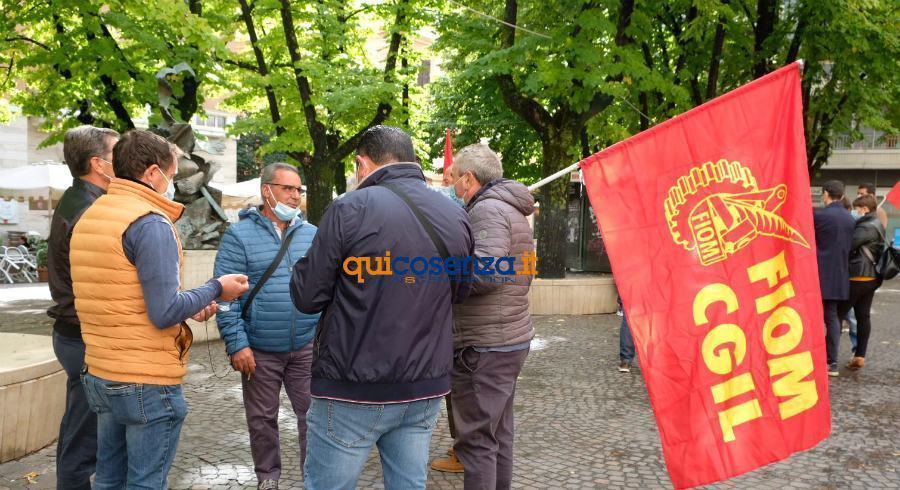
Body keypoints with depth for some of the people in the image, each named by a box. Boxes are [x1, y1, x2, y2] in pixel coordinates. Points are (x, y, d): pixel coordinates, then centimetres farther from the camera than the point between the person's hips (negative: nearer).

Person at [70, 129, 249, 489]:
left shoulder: (88, 217, 11)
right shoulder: (151, 224, -17)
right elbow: (164, 314, -20)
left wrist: (188, 308, 13)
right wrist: (216, 289, -6)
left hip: (99, 376, 8)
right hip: (147, 383, -8)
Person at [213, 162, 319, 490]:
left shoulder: (312, 235, 7)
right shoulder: (239, 235, -5)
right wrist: (236, 343, -13)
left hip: (307, 346, 2)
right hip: (260, 349, -2)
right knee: (262, 419, 12)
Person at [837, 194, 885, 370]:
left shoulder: (866, 227, -16)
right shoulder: (878, 225, 14)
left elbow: (848, 246, -18)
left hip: (857, 276, -9)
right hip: (872, 277, 9)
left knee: (838, 314, -4)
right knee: (863, 316, 9)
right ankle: (860, 356, 10)